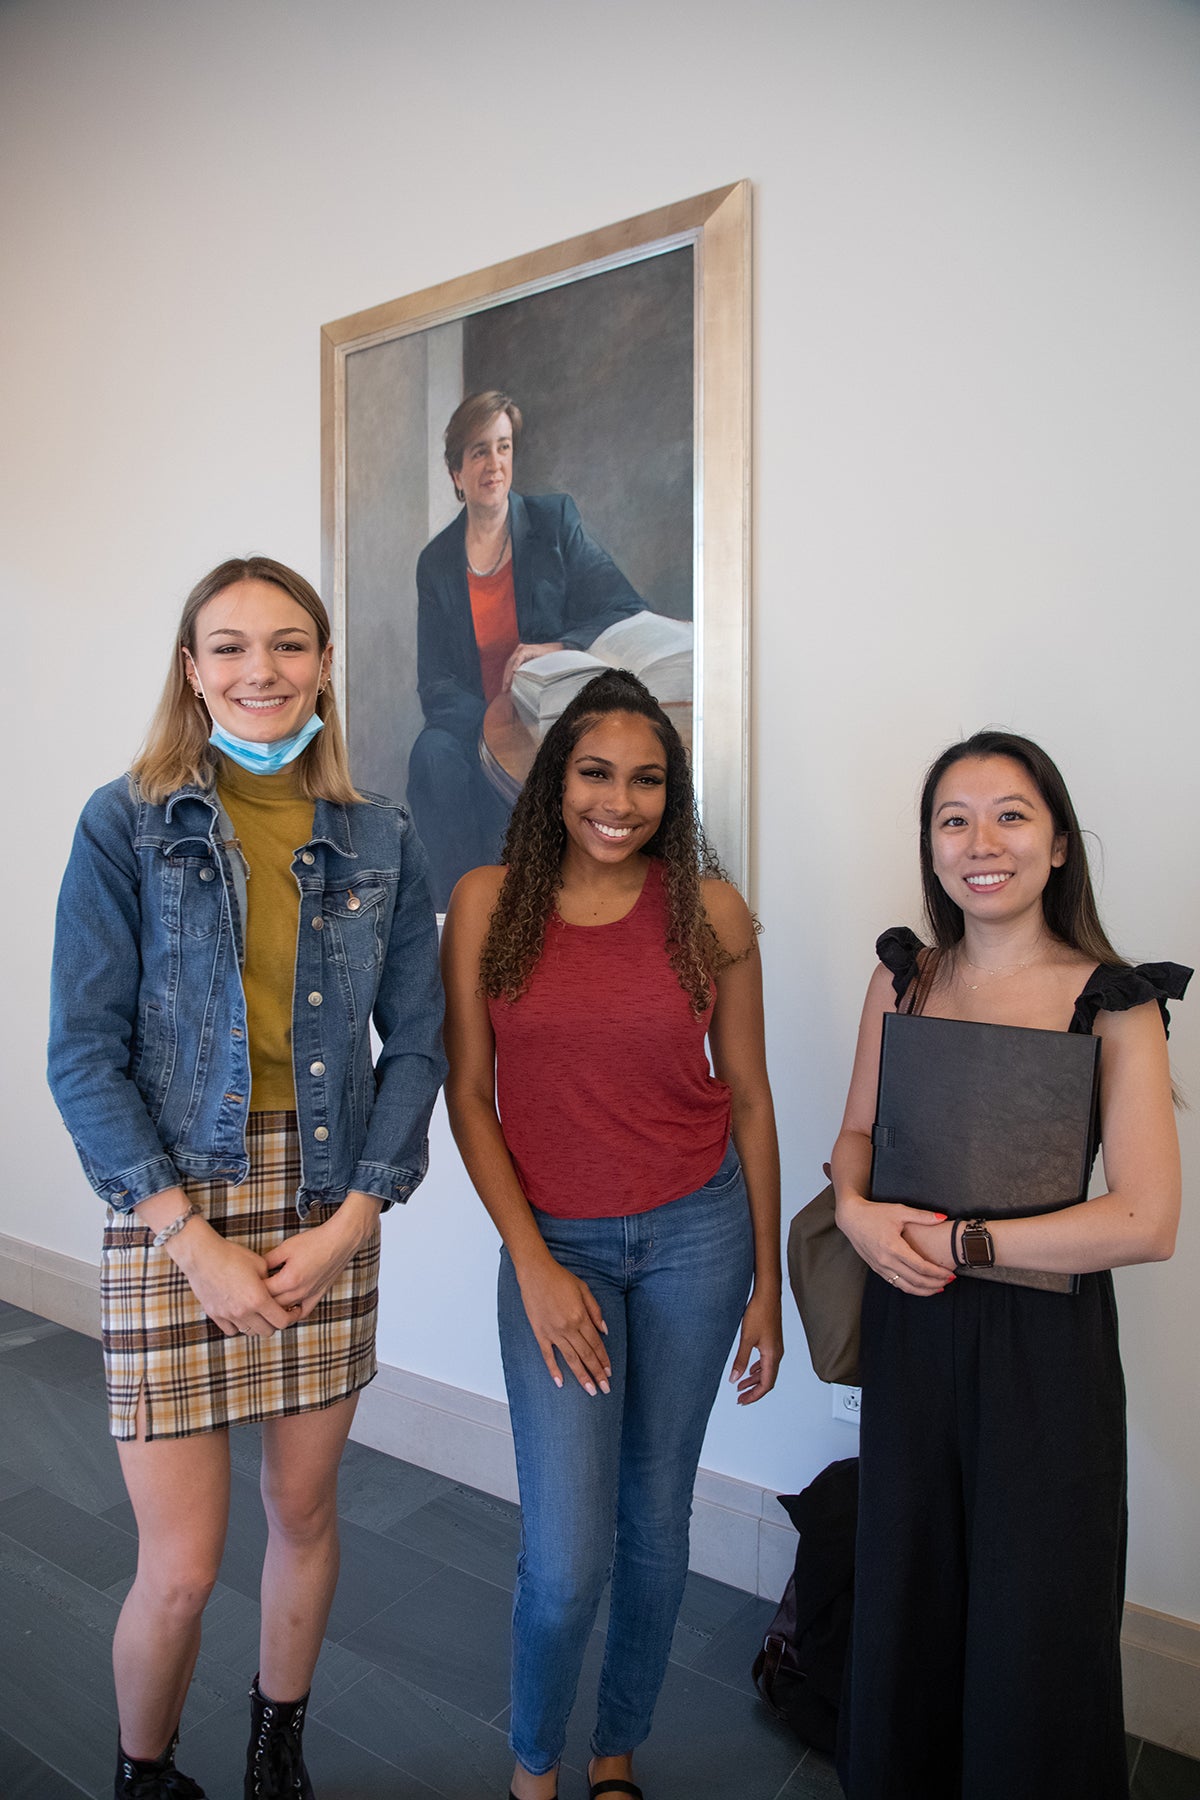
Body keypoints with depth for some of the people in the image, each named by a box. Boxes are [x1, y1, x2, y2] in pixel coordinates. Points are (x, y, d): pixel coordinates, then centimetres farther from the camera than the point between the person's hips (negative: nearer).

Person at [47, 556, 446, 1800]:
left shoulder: (380, 842, 2)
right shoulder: (125, 825, -5)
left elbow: (415, 1045, 2)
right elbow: (83, 1054, -7)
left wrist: (349, 1222, -7)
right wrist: (194, 1242, -12)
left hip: (330, 1216, 3)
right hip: (172, 1214, -2)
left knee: (305, 1510, 18)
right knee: (180, 1570, 5)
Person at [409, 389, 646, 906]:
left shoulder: (555, 520, 5)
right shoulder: (436, 562, 9)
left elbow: (631, 612, 0)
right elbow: (434, 681, 4)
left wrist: (561, 647, -20)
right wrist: (493, 724, -18)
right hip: (474, 723, 1)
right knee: (433, 753, -31)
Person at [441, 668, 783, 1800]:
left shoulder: (708, 910, -4)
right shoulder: (487, 902, -6)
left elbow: (748, 1098, 2)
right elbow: (467, 1095, -3)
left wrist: (765, 1283, 4)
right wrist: (533, 1264, -8)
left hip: (694, 1235, 1)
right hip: (553, 1241, -1)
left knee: (655, 1518, 15)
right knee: (567, 1556, -1)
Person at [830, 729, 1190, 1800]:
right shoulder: (903, 978, 1)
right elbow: (858, 1132, 10)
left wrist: (960, 1240, -16)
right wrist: (856, 1210, -10)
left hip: (1045, 1344, -3)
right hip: (911, 1329, 4)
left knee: (1033, 1622, 12)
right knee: (904, 1598, 20)